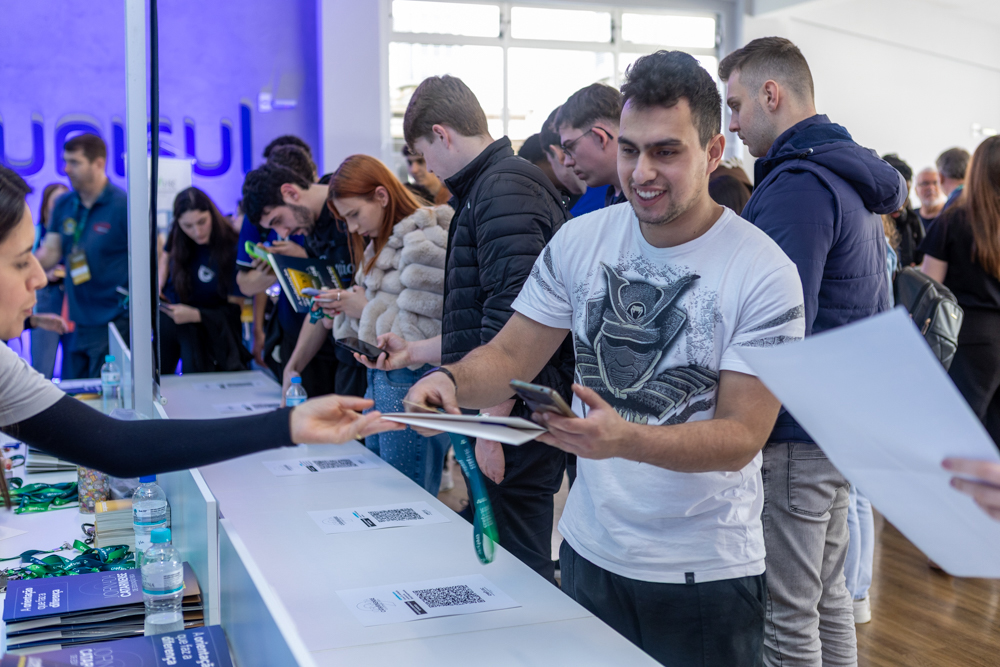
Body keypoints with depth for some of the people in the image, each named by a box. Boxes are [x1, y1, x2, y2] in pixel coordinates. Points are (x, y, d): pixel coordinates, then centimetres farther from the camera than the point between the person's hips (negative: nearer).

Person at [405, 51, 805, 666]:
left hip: (705, 570, -3)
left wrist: (626, 440, -34)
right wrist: (453, 381, -21)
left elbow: (742, 436, -18)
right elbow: (512, 355, 1)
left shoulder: (764, 273, -15)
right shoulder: (581, 239, -2)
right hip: (591, 549, 4)